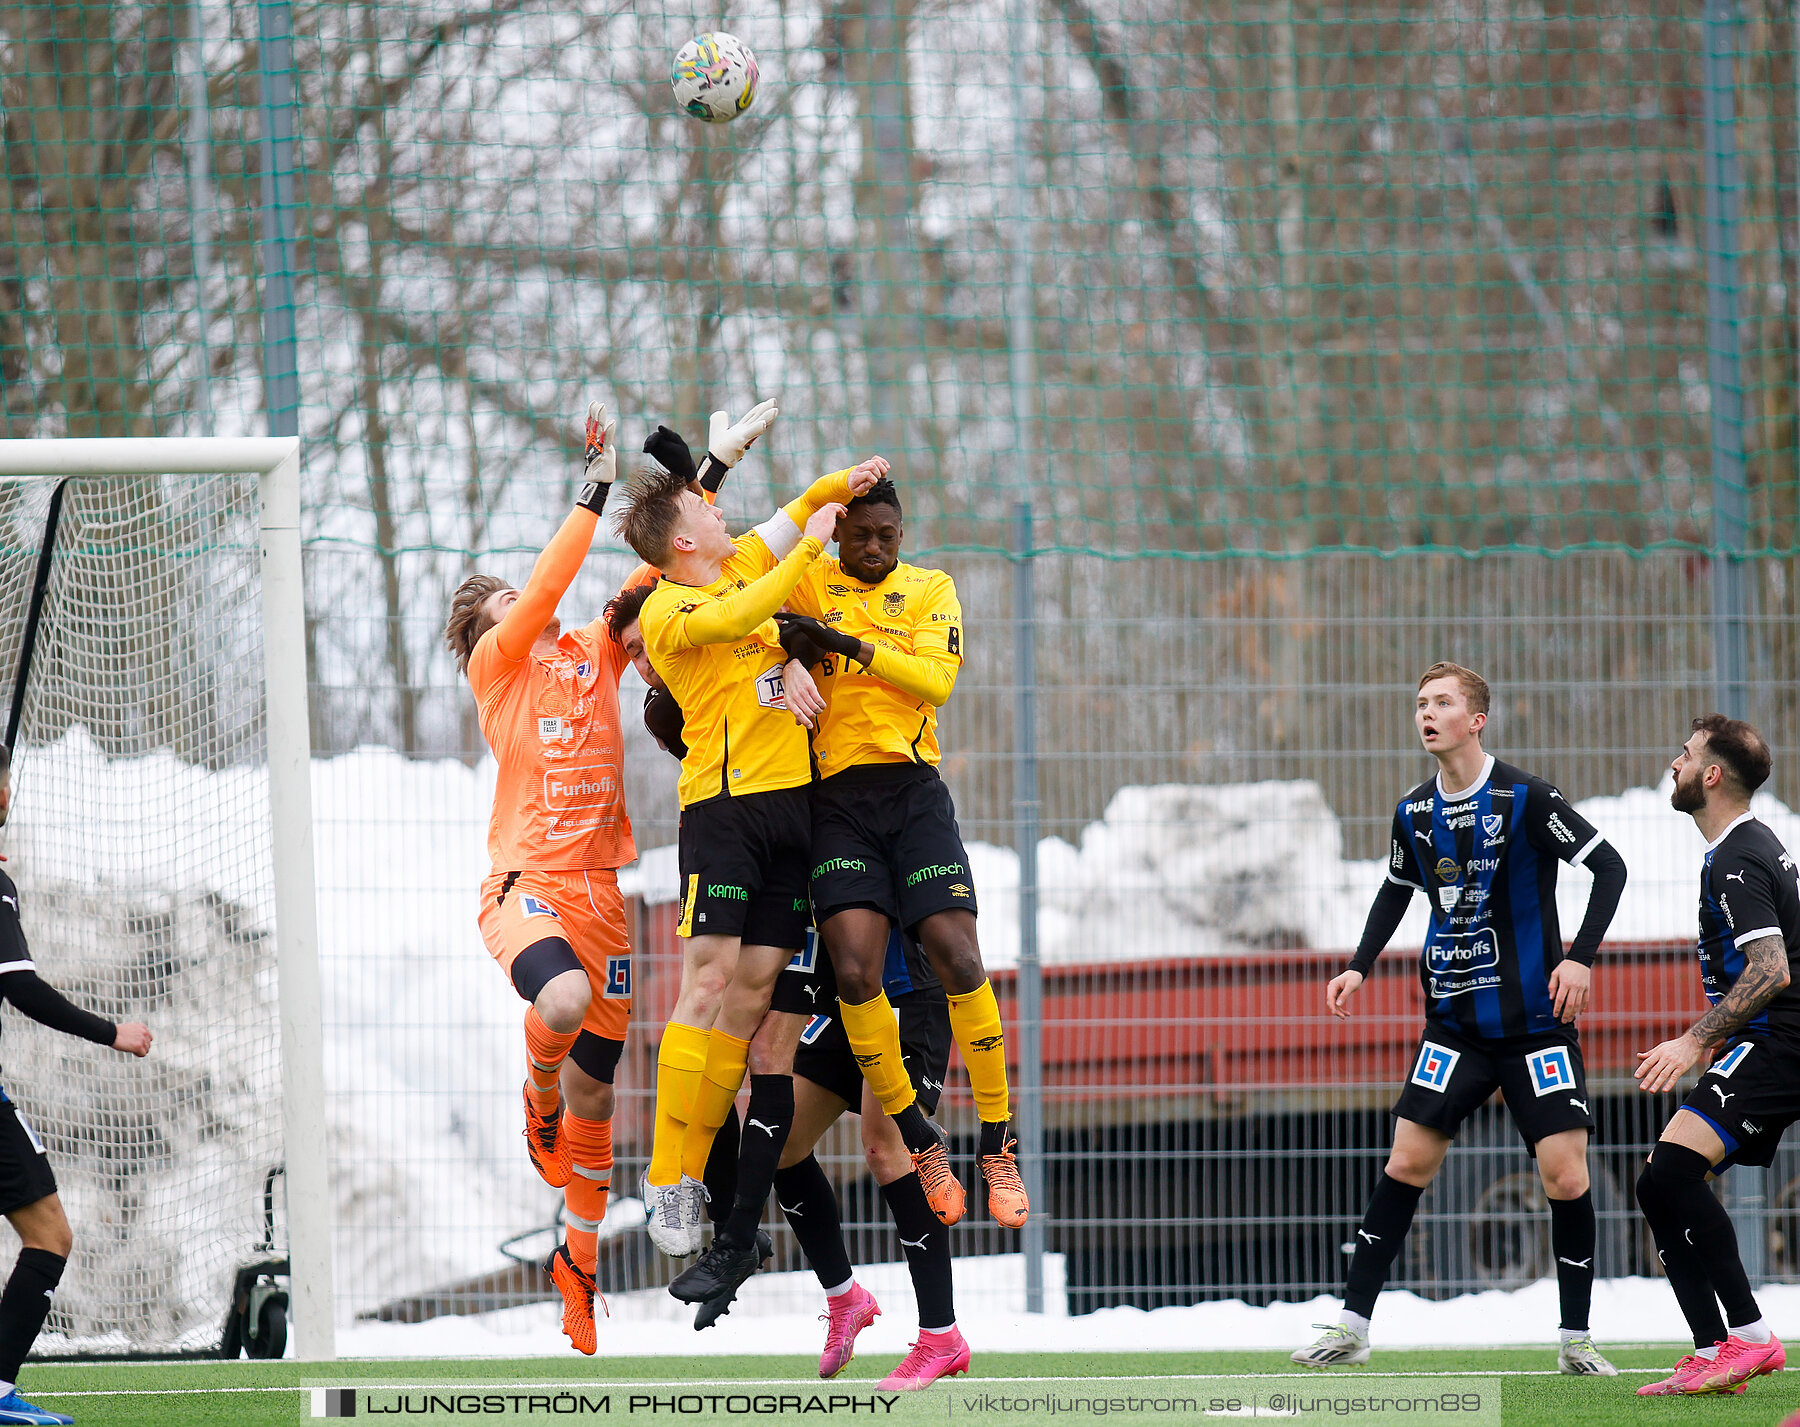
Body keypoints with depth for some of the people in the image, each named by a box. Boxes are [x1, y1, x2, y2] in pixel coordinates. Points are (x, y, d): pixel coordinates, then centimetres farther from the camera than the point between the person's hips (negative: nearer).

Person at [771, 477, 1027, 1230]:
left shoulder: (930, 590, 9)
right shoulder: (807, 585, 9)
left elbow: (936, 681, -5)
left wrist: (851, 645, -15)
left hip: (912, 792, 0)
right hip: (837, 799, 0)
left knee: (959, 962, -11)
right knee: (855, 971, -15)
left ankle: (997, 1150, 0)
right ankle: (921, 1145, 1)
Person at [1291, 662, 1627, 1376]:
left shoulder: (1524, 798, -11)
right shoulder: (1414, 813, 5)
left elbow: (1609, 866, -10)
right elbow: (1396, 890, 24)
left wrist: (1580, 956, -19)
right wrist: (1360, 967, 13)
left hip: (1535, 1017, -4)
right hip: (1454, 1021, 4)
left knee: (1565, 1176, -8)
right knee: (1408, 1161, -2)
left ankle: (1575, 1340, 5)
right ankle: (1352, 1325, 3)